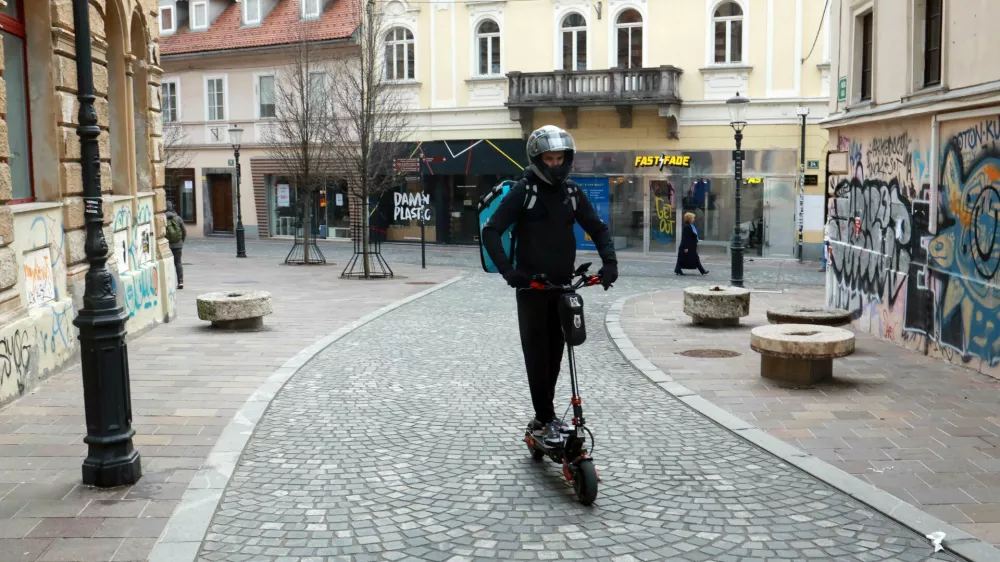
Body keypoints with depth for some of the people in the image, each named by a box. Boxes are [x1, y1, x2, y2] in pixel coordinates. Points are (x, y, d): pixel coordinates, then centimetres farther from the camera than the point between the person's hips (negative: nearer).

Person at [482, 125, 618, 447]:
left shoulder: (572, 192, 6)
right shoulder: (523, 191, -7)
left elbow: (598, 228, 11)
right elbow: (491, 232, -12)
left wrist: (609, 261, -7)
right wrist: (507, 270, -24)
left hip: (563, 285, 4)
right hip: (531, 285, -4)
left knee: (555, 352, 9)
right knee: (537, 352, -4)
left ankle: (544, 416, 20)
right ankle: (546, 419, 1)